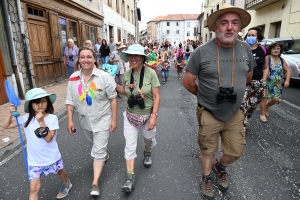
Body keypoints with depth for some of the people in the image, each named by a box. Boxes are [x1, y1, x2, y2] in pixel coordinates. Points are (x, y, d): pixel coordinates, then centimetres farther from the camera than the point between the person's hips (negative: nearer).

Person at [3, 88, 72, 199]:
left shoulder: (52, 118, -19)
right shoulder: (26, 118, -8)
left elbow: (48, 138, -24)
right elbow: (6, 126, 1)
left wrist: (41, 122, -30)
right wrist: (11, 113, -15)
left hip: (52, 158, -1)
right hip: (34, 160, 2)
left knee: (60, 172, 27)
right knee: (34, 188, 5)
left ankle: (66, 184, 59)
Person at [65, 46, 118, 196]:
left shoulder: (104, 77, -18)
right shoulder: (73, 78, -7)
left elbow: (113, 99, -14)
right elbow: (70, 101, -1)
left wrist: (114, 119, -14)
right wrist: (70, 120, -5)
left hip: (102, 119, -4)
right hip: (84, 120, 5)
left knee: (98, 150, -2)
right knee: (95, 144, 28)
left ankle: (95, 183, 10)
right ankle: (104, 155, 59)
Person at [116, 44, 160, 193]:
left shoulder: (150, 73, -17)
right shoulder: (126, 74, -6)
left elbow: (157, 96, -15)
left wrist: (154, 116, -19)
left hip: (148, 115, -2)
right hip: (130, 116, 2)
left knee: (149, 139, 23)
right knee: (130, 146, 3)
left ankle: (147, 154, 58)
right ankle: (130, 177, 17)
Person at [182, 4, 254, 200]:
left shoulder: (246, 49, -2)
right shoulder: (202, 51, -15)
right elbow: (187, 81, -8)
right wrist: (205, 96, 3)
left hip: (235, 114, 4)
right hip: (208, 114, -3)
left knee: (236, 151, 15)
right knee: (208, 151, 15)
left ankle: (220, 167, 48)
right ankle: (206, 178, 44)